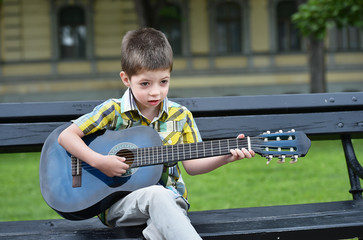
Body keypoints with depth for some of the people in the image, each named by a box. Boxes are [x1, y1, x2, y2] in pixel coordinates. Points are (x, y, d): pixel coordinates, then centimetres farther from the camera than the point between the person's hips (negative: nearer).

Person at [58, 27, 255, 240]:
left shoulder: (180, 116, 7)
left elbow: (192, 165, 8)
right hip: (118, 202, -3)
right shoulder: (113, 111, -2)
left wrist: (226, 157, -8)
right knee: (156, 194, -37)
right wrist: (99, 162, -16)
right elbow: (66, 136, -3)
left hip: (169, 199, 3)